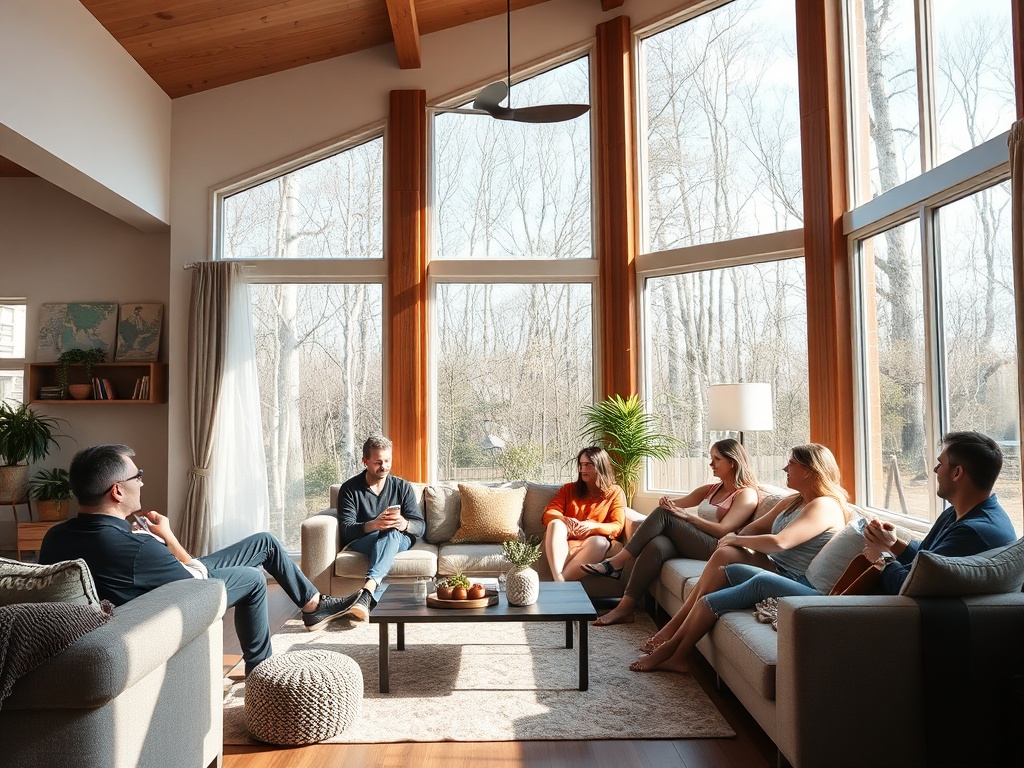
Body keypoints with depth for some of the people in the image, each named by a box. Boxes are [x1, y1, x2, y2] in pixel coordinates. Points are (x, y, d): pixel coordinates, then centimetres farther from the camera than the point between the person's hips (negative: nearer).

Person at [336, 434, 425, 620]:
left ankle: (366, 593, -58)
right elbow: (346, 529, -10)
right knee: (388, 534, -35)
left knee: (392, 534, -35)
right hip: (359, 543, -2)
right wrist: (373, 525, -32)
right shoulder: (350, 488, 3)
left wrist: (404, 524, -26)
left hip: (399, 540, 2)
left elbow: (420, 526, 0)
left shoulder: (403, 487, 9)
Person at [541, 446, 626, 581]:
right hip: (561, 545, 1)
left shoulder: (615, 493, 12)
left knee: (600, 541, -35)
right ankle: (558, 580, -49)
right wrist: (564, 520, -21)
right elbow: (548, 515, 4)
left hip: (589, 546, -1)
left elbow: (617, 527, -1)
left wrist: (593, 526, -22)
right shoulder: (568, 489, 17)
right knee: (555, 523, -30)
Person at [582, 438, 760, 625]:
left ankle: (616, 563, -22)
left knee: (664, 514, -23)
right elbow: (679, 503, 12)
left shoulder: (747, 494, 1)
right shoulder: (711, 489, 24)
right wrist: (668, 503, -12)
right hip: (689, 544, 6)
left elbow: (723, 530, -13)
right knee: (656, 546, -28)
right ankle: (624, 608, -31)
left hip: (716, 547, -6)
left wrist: (688, 515, -19)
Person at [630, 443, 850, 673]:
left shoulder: (824, 506, -13)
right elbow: (755, 527, 18)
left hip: (802, 587, -9)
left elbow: (779, 542, -24)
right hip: (777, 571, 9)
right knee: (725, 553, -15)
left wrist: (737, 540, -9)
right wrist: (735, 539, -5)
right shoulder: (791, 502, 18)